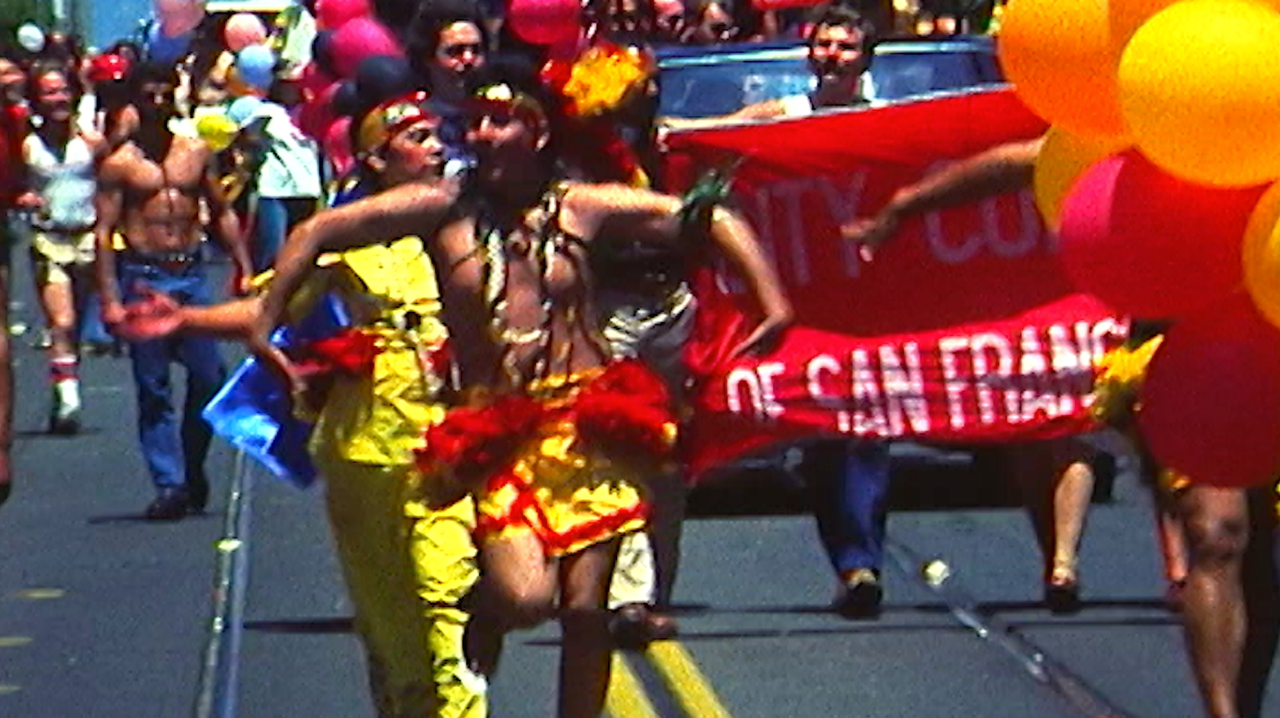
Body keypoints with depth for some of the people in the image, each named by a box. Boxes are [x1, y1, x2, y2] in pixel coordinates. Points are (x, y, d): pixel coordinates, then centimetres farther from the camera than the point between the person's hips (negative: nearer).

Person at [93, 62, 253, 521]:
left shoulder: (197, 153, 10)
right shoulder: (120, 164, -1)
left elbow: (223, 214, 17)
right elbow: (104, 232, -4)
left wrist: (243, 268, 8)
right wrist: (110, 299, -11)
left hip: (192, 273, 3)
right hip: (143, 276, -3)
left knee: (209, 377, -4)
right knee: (153, 387, -1)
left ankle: (193, 470, 17)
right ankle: (169, 485, 3)